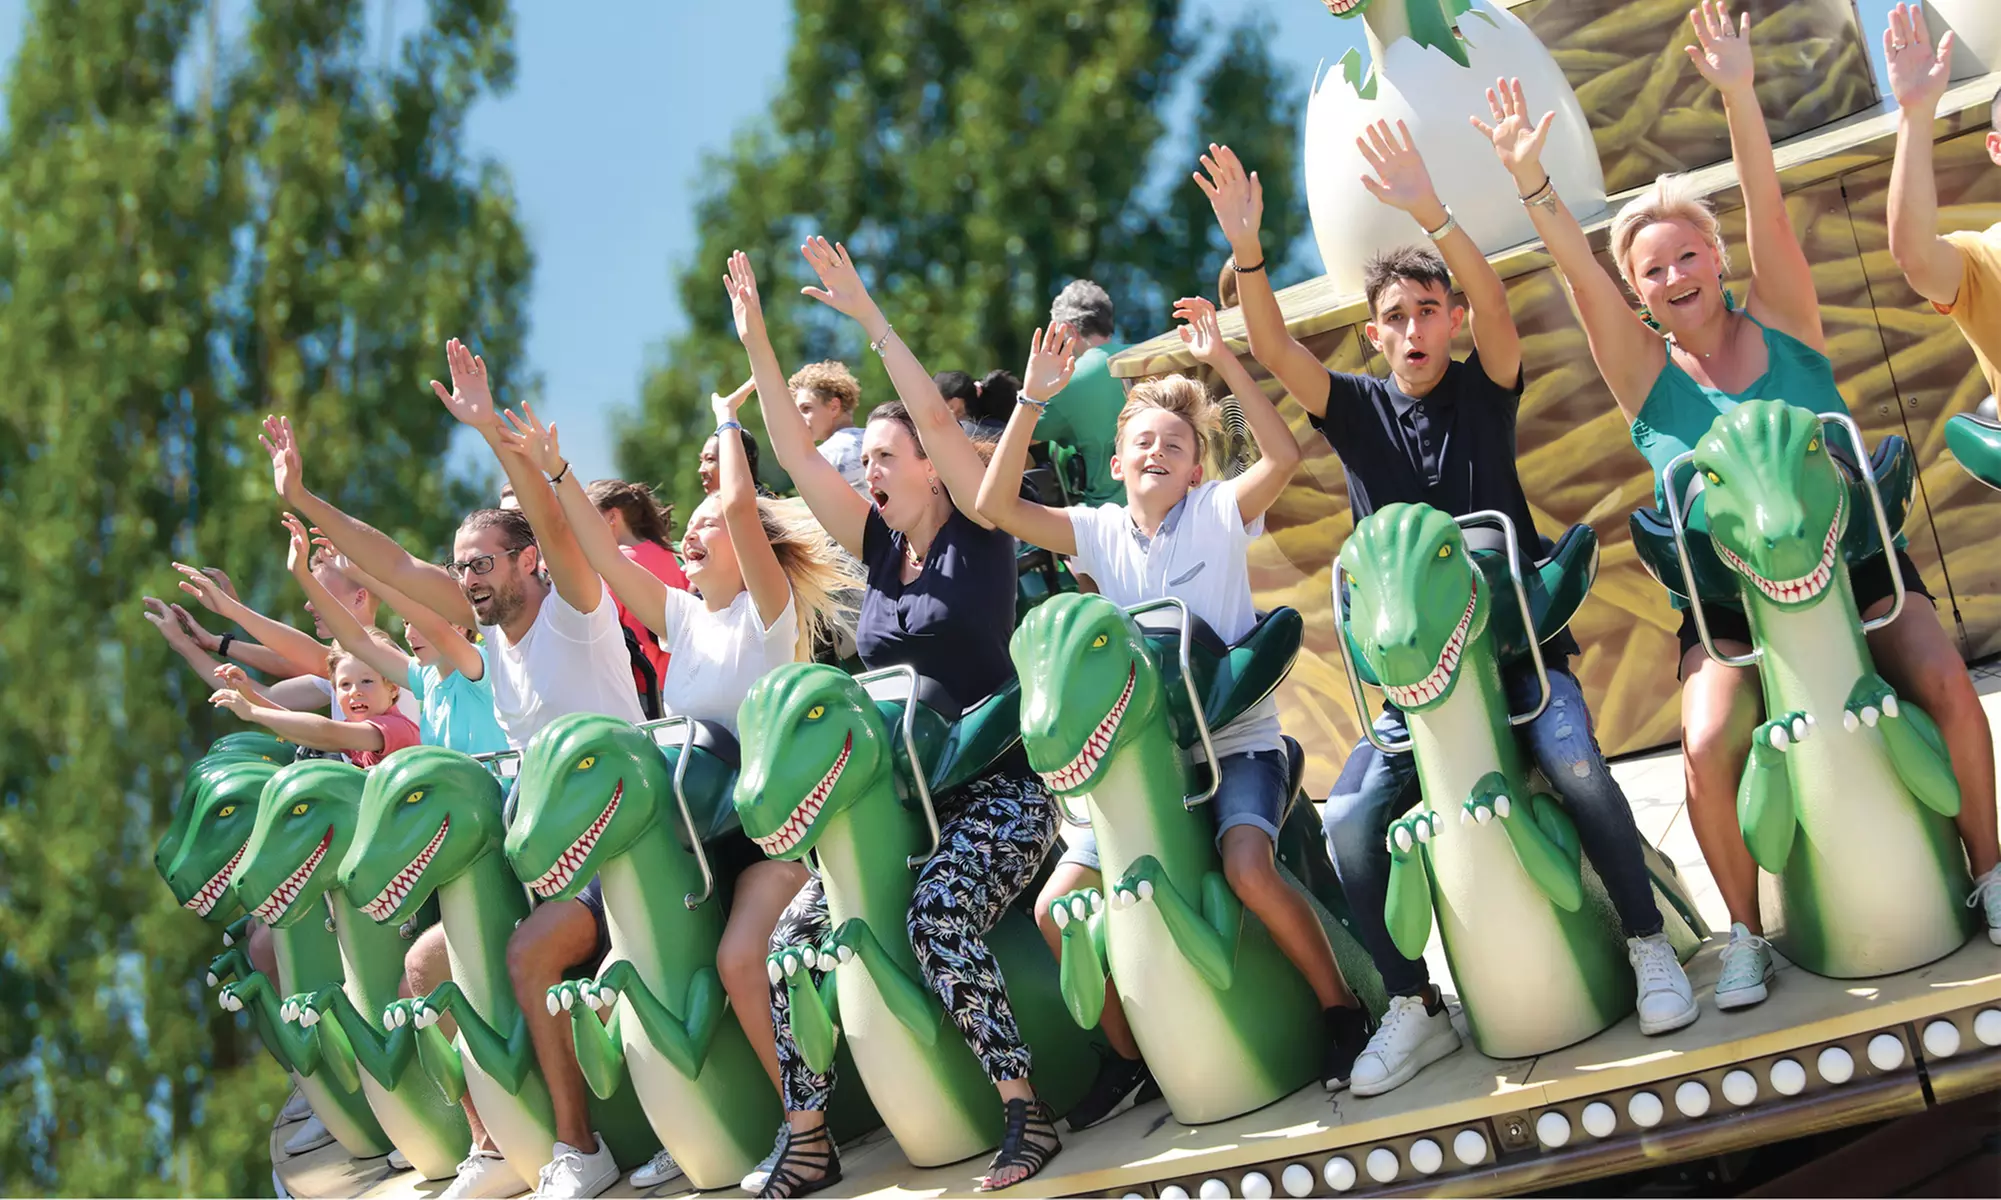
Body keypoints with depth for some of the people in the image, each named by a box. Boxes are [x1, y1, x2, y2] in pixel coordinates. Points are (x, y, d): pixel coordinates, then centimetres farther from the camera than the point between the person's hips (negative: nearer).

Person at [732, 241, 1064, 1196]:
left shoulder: (977, 534, -3)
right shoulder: (881, 549, 13)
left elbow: (939, 420, -15)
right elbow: (797, 458, 7)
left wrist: (867, 316, -16)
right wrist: (755, 342, 3)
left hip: (999, 787, -7)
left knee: (938, 918, -33)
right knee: (797, 935, -11)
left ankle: (1025, 1112, -24)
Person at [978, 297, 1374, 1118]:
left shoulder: (1219, 513, -2)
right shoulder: (1099, 532, 6)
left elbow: (1283, 455, -20)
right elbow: (996, 505, -6)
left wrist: (1223, 362, -24)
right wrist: (1033, 401, -13)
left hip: (1237, 740, -4)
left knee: (1249, 867, -34)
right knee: (1057, 908, -9)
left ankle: (1340, 1009, -12)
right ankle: (1128, 1055, 11)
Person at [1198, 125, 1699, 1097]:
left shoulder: (1484, 389, 2)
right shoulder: (1355, 408, 6)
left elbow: (1492, 302, -18)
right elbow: (1274, 349, -10)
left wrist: (1431, 214, -33)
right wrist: (1246, 252, -27)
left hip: (1517, 640, -2)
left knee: (1576, 768, -30)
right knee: (1351, 819, -19)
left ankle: (1648, 946, -10)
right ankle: (1413, 1009, -5)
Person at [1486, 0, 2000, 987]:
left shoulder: (1780, 327, 2)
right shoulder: (1648, 375, 1)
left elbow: (1767, 213, -11)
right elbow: (1579, 275, -12)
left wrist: (1737, 95, -25)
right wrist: (1529, 180, -26)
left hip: (1851, 562, 1)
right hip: (1730, 599, 0)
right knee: (1708, 745, -27)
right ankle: (1745, 931, -7)